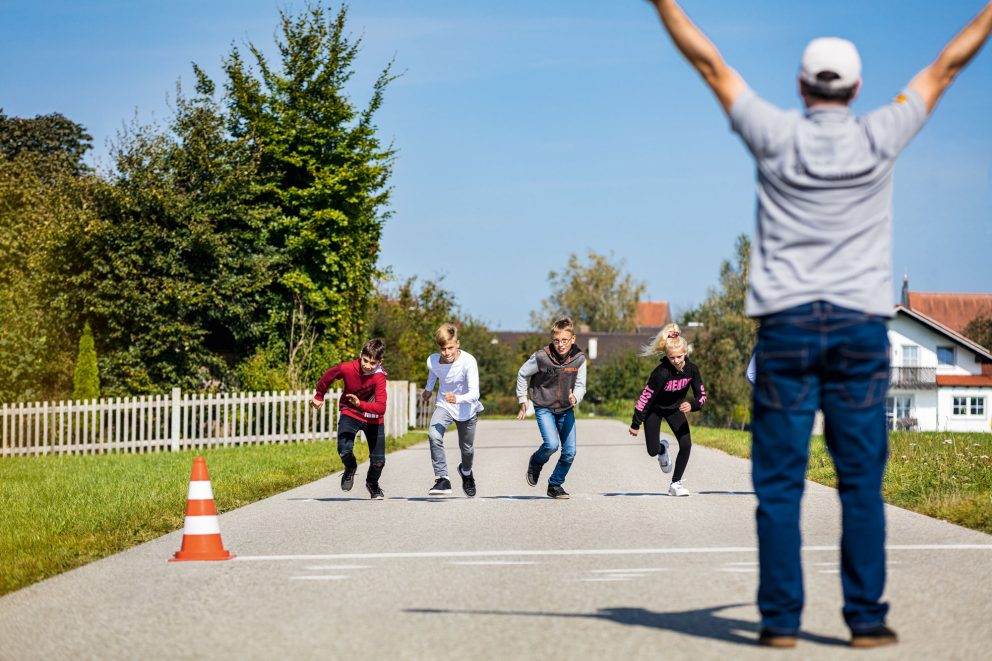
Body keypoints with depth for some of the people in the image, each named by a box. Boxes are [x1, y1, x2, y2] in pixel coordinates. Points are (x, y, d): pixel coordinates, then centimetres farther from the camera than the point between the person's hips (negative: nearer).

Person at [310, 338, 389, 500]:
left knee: (378, 460, -3)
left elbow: (381, 408, -36)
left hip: (373, 419, -1)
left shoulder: (379, 377, -27)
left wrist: (360, 404, -51)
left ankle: (372, 483, 33)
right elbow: (328, 376, 1)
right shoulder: (347, 368, -21)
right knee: (344, 450, -23)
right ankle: (350, 468, 16)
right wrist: (319, 396, 15)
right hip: (349, 413, 1)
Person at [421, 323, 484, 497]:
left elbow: (474, 393, -35)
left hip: (466, 409, -1)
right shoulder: (433, 361, -19)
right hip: (444, 406, 1)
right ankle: (442, 480, -28)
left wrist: (457, 398, -54)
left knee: (467, 448, 16)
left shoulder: (468, 361, -30)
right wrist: (428, 389, 27)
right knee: (434, 435, -29)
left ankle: (466, 471, 52)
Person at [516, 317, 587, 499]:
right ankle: (536, 462, 12)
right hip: (544, 407, -3)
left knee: (570, 452, 1)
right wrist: (523, 400, 2)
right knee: (552, 444, -22)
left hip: (566, 409, 3)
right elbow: (523, 374, -2)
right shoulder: (541, 357, -19)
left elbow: (580, 385, -4)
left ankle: (555, 485, 22)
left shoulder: (579, 359, -12)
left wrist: (575, 397, -27)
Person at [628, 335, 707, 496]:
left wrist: (692, 404, -36)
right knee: (653, 451, -4)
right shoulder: (661, 372, -33)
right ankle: (662, 449, 36)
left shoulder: (691, 369, -20)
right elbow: (645, 397, -26)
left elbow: (701, 395, -12)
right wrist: (635, 424, -21)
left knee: (686, 445, -12)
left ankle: (676, 484, 3)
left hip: (674, 409, 3)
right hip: (654, 409, -3)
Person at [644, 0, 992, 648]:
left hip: (786, 326, 0)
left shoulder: (778, 138, -2)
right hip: (861, 327, 1)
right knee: (862, 482, 3)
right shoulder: (879, 139, 0)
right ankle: (866, 617, 3)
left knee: (779, 484, 2)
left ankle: (781, 618, 1)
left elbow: (711, 65, 6)